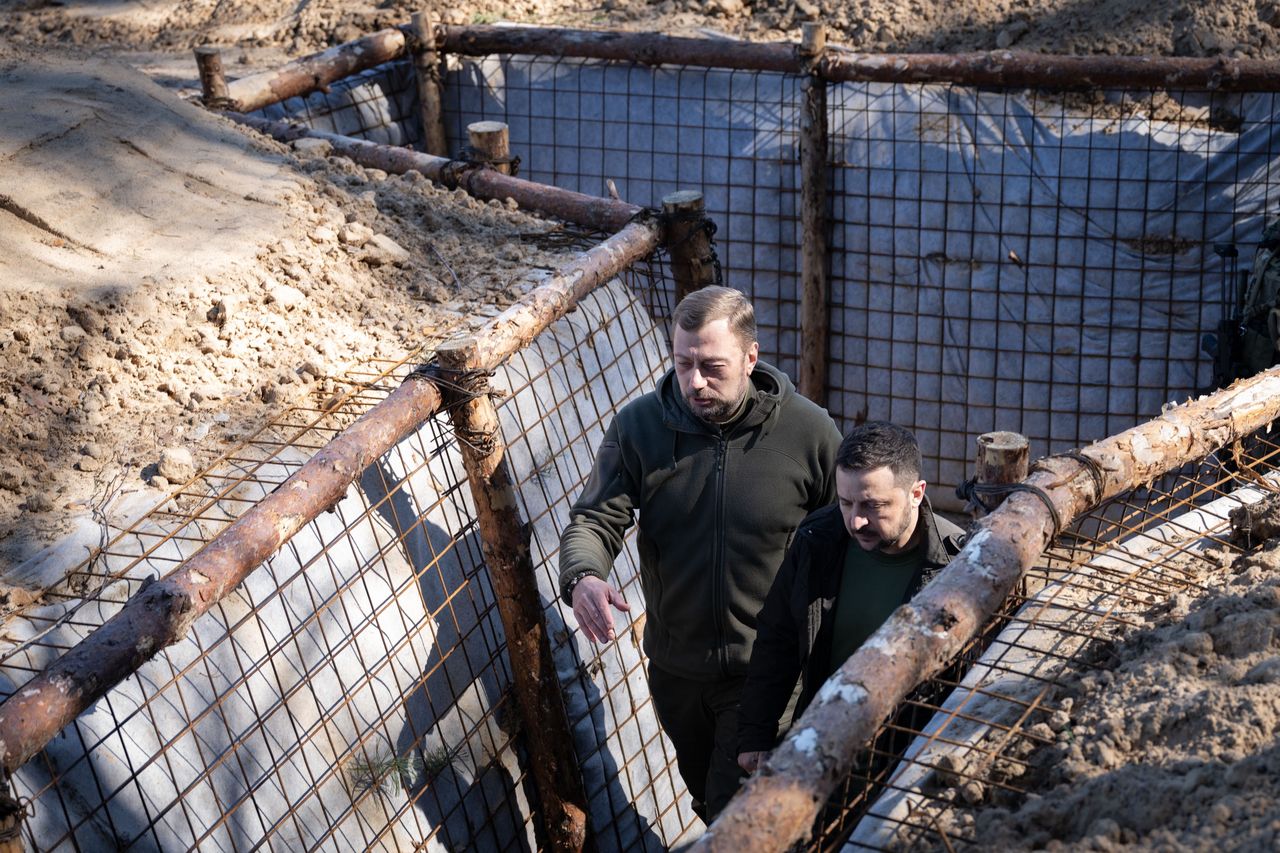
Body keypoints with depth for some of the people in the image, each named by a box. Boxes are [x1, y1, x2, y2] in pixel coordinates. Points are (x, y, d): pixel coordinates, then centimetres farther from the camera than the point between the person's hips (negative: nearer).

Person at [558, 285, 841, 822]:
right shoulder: (638, 426, -12)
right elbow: (595, 518, -13)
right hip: (675, 669, 4)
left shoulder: (808, 431, -16)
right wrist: (582, 578, -36)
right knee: (707, 801, 25)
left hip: (764, 674, -3)